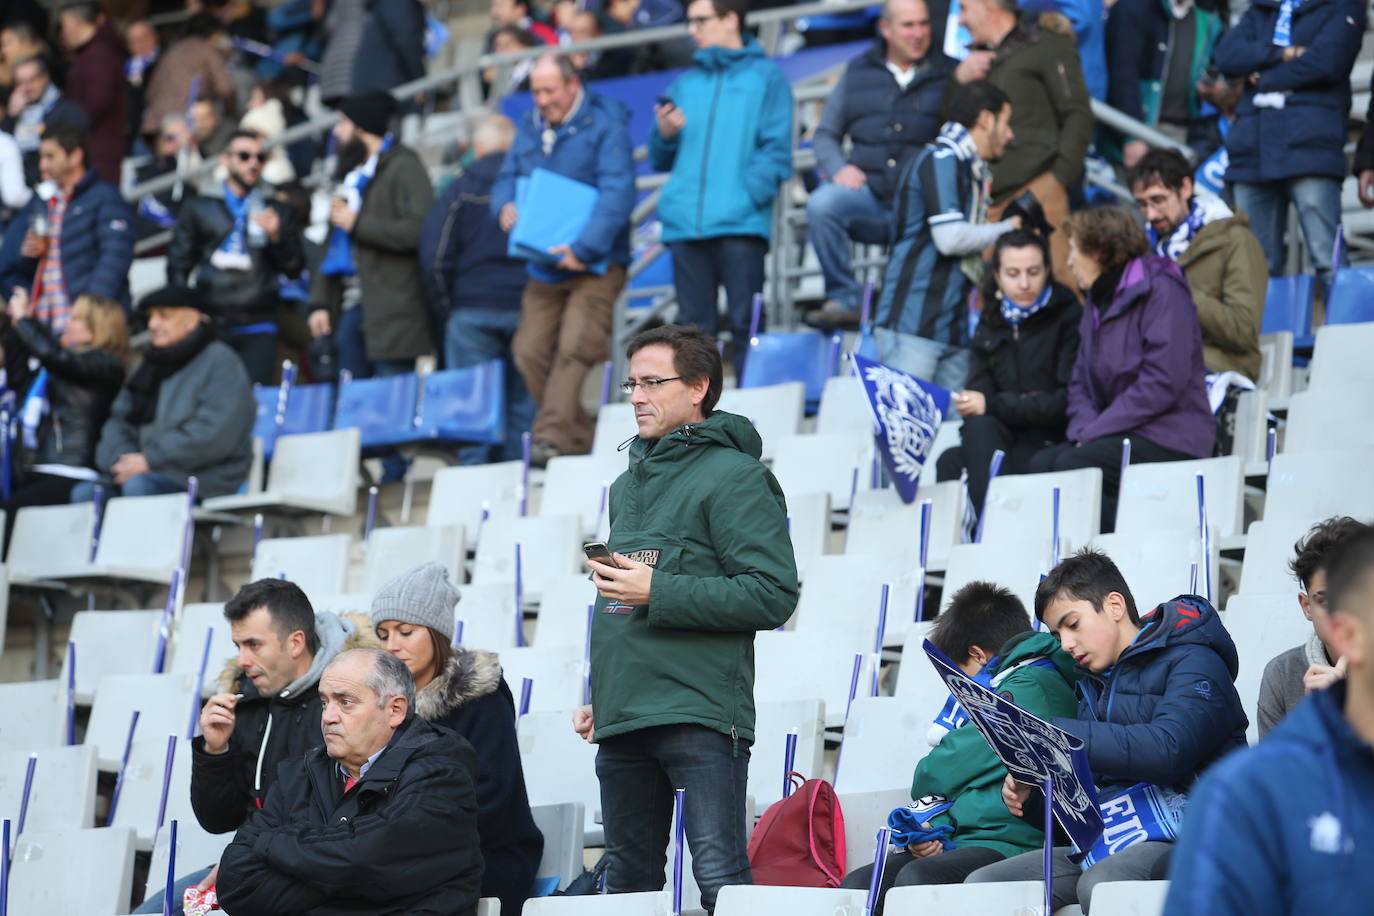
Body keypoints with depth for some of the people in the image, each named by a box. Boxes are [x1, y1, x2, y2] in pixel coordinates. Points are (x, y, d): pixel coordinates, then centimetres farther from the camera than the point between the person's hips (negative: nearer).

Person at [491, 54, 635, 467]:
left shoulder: (605, 126, -7)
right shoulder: (529, 130, 15)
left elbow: (617, 193, -16)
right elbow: (506, 178, 22)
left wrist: (584, 248, -24)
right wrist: (505, 205, -4)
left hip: (594, 265, -7)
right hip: (544, 267, 7)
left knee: (574, 348, -19)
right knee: (530, 349, -3)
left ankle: (552, 437, -24)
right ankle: (577, 440, 5)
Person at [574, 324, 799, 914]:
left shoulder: (734, 477, -5)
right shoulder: (627, 485, 21)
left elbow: (774, 595, -14)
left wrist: (657, 592, -16)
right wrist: (598, 695, 20)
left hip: (700, 715, -8)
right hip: (622, 719, 8)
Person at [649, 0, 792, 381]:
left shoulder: (764, 76, 7)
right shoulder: (685, 82, 20)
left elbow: (777, 151, -2)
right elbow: (660, 161, 20)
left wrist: (746, 196, -13)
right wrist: (665, 134, -1)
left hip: (741, 224, -4)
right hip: (686, 226, 4)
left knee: (746, 324, -7)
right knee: (693, 327, 3)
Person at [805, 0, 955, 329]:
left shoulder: (949, 74, 12)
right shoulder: (858, 73, 17)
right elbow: (825, 134, 19)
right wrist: (838, 168, 0)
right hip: (869, 196, 1)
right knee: (820, 203, -28)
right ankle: (843, 299, -21)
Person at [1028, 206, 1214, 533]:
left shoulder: (1162, 290, -9)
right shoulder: (1098, 299, 19)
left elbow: (1162, 382, -18)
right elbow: (1081, 381, 17)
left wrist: (1093, 433, -17)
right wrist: (1083, 429, -5)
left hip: (1171, 436, -8)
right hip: (1122, 436, 8)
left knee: (1072, 465, -28)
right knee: (1041, 463, -17)